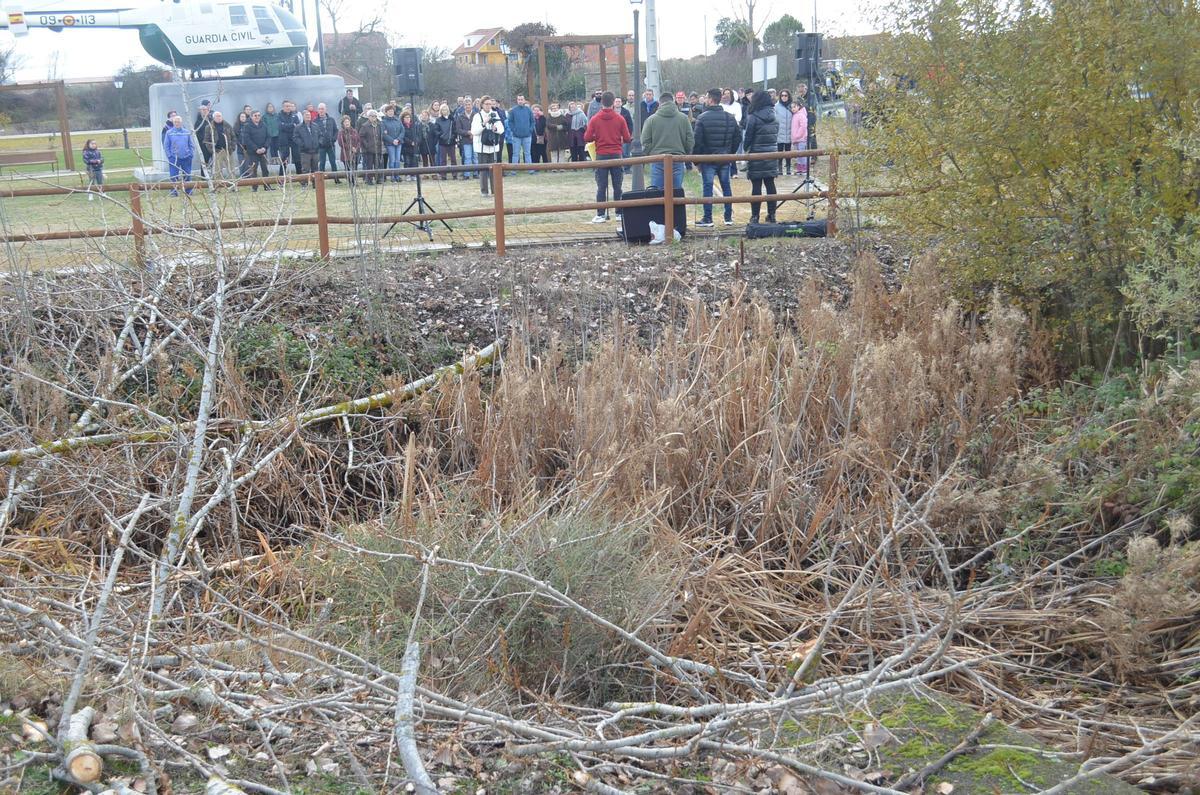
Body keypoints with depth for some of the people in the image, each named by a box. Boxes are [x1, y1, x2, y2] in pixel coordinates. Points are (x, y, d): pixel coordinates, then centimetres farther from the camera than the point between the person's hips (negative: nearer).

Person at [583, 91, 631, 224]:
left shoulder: (595, 119, -4)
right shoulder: (619, 119, -4)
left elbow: (587, 138, -5)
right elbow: (627, 138, -3)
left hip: (601, 155, 0)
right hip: (616, 155, 0)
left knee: (601, 187, 3)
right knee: (617, 186, 8)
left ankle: (601, 214, 2)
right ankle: (620, 213, 11)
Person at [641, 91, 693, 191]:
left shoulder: (651, 119, -1)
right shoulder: (683, 118, 3)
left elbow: (645, 142, -1)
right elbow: (690, 140, 4)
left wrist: (649, 155, 13)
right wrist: (686, 155, 17)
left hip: (657, 161, -1)